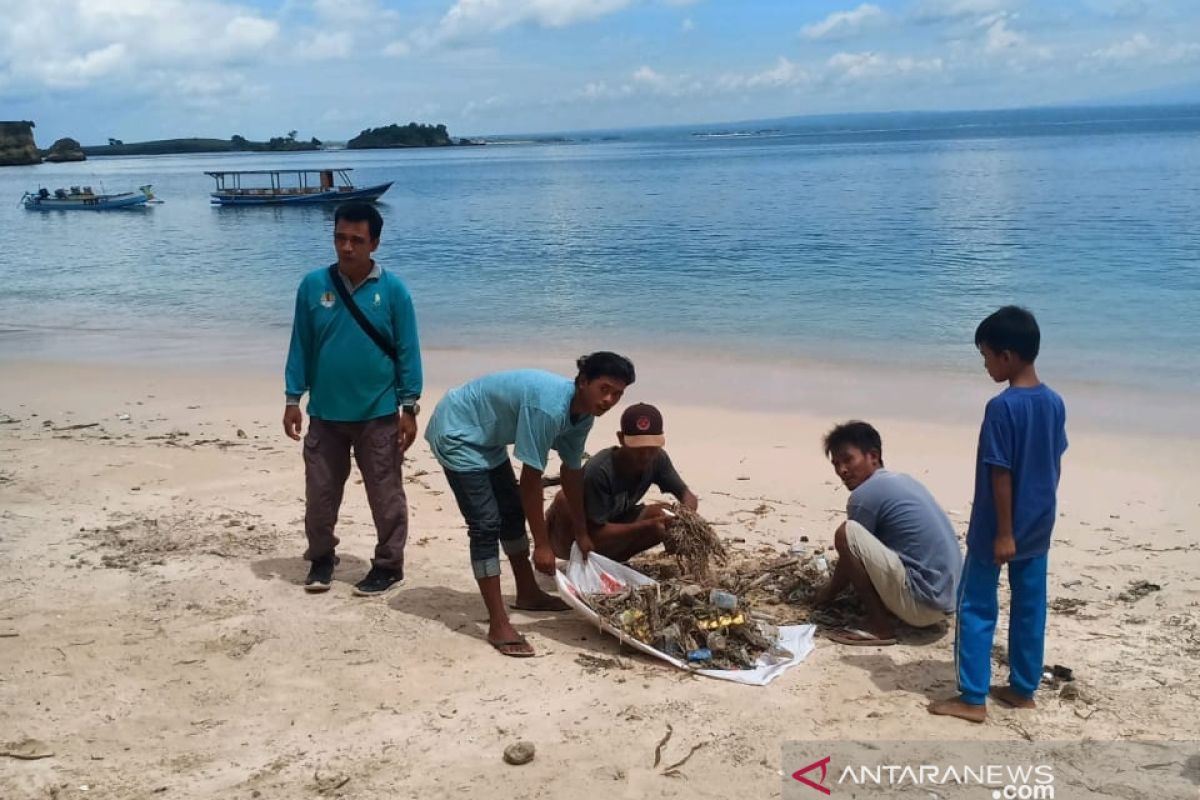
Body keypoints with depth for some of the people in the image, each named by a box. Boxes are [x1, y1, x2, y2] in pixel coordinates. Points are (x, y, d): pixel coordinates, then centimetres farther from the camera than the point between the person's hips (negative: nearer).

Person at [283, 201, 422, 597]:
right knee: (319, 495, 13)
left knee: (386, 497, 8)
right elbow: (300, 346, 4)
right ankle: (321, 558, 33)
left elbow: (408, 351, -4)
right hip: (324, 414, 2)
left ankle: (388, 565, 23)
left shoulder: (393, 289, -8)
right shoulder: (313, 285, -3)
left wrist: (409, 407, -6)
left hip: (378, 415, -2)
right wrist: (293, 399, 2)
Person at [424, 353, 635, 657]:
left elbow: (572, 472, 7)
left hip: (487, 437, 10)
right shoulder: (549, 407, -34)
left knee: (512, 512, 17)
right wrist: (542, 545, -22)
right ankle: (498, 625, -10)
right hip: (456, 431, -10)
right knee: (486, 524, -14)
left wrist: (581, 533, 13)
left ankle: (528, 593, 34)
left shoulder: (583, 413, -5)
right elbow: (531, 479, -30)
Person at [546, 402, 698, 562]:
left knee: (663, 517, -15)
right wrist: (647, 527, -40)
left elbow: (686, 494, -5)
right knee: (564, 499, -36)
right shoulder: (599, 471, -33)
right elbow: (596, 533, -30)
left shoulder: (658, 459, -13)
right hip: (567, 538, -6)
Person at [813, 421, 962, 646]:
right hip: (946, 600, 10)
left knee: (847, 533, -14)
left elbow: (851, 552, 1)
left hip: (920, 603, -10)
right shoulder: (903, 481, 17)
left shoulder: (865, 494, -10)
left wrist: (827, 593, 19)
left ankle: (880, 625, -7)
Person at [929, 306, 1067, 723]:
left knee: (976, 609, 2)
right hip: (1038, 527, 7)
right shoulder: (1055, 402, 2)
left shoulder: (1002, 407, -21)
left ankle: (973, 698, 6)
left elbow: (1000, 473, -20)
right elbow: (1055, 465, 10)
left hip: (998, 529, -7)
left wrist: (1003, 532, -17)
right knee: (1030, 608, 14)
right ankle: (1023, 689, 25)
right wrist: (1041, 511, 20)